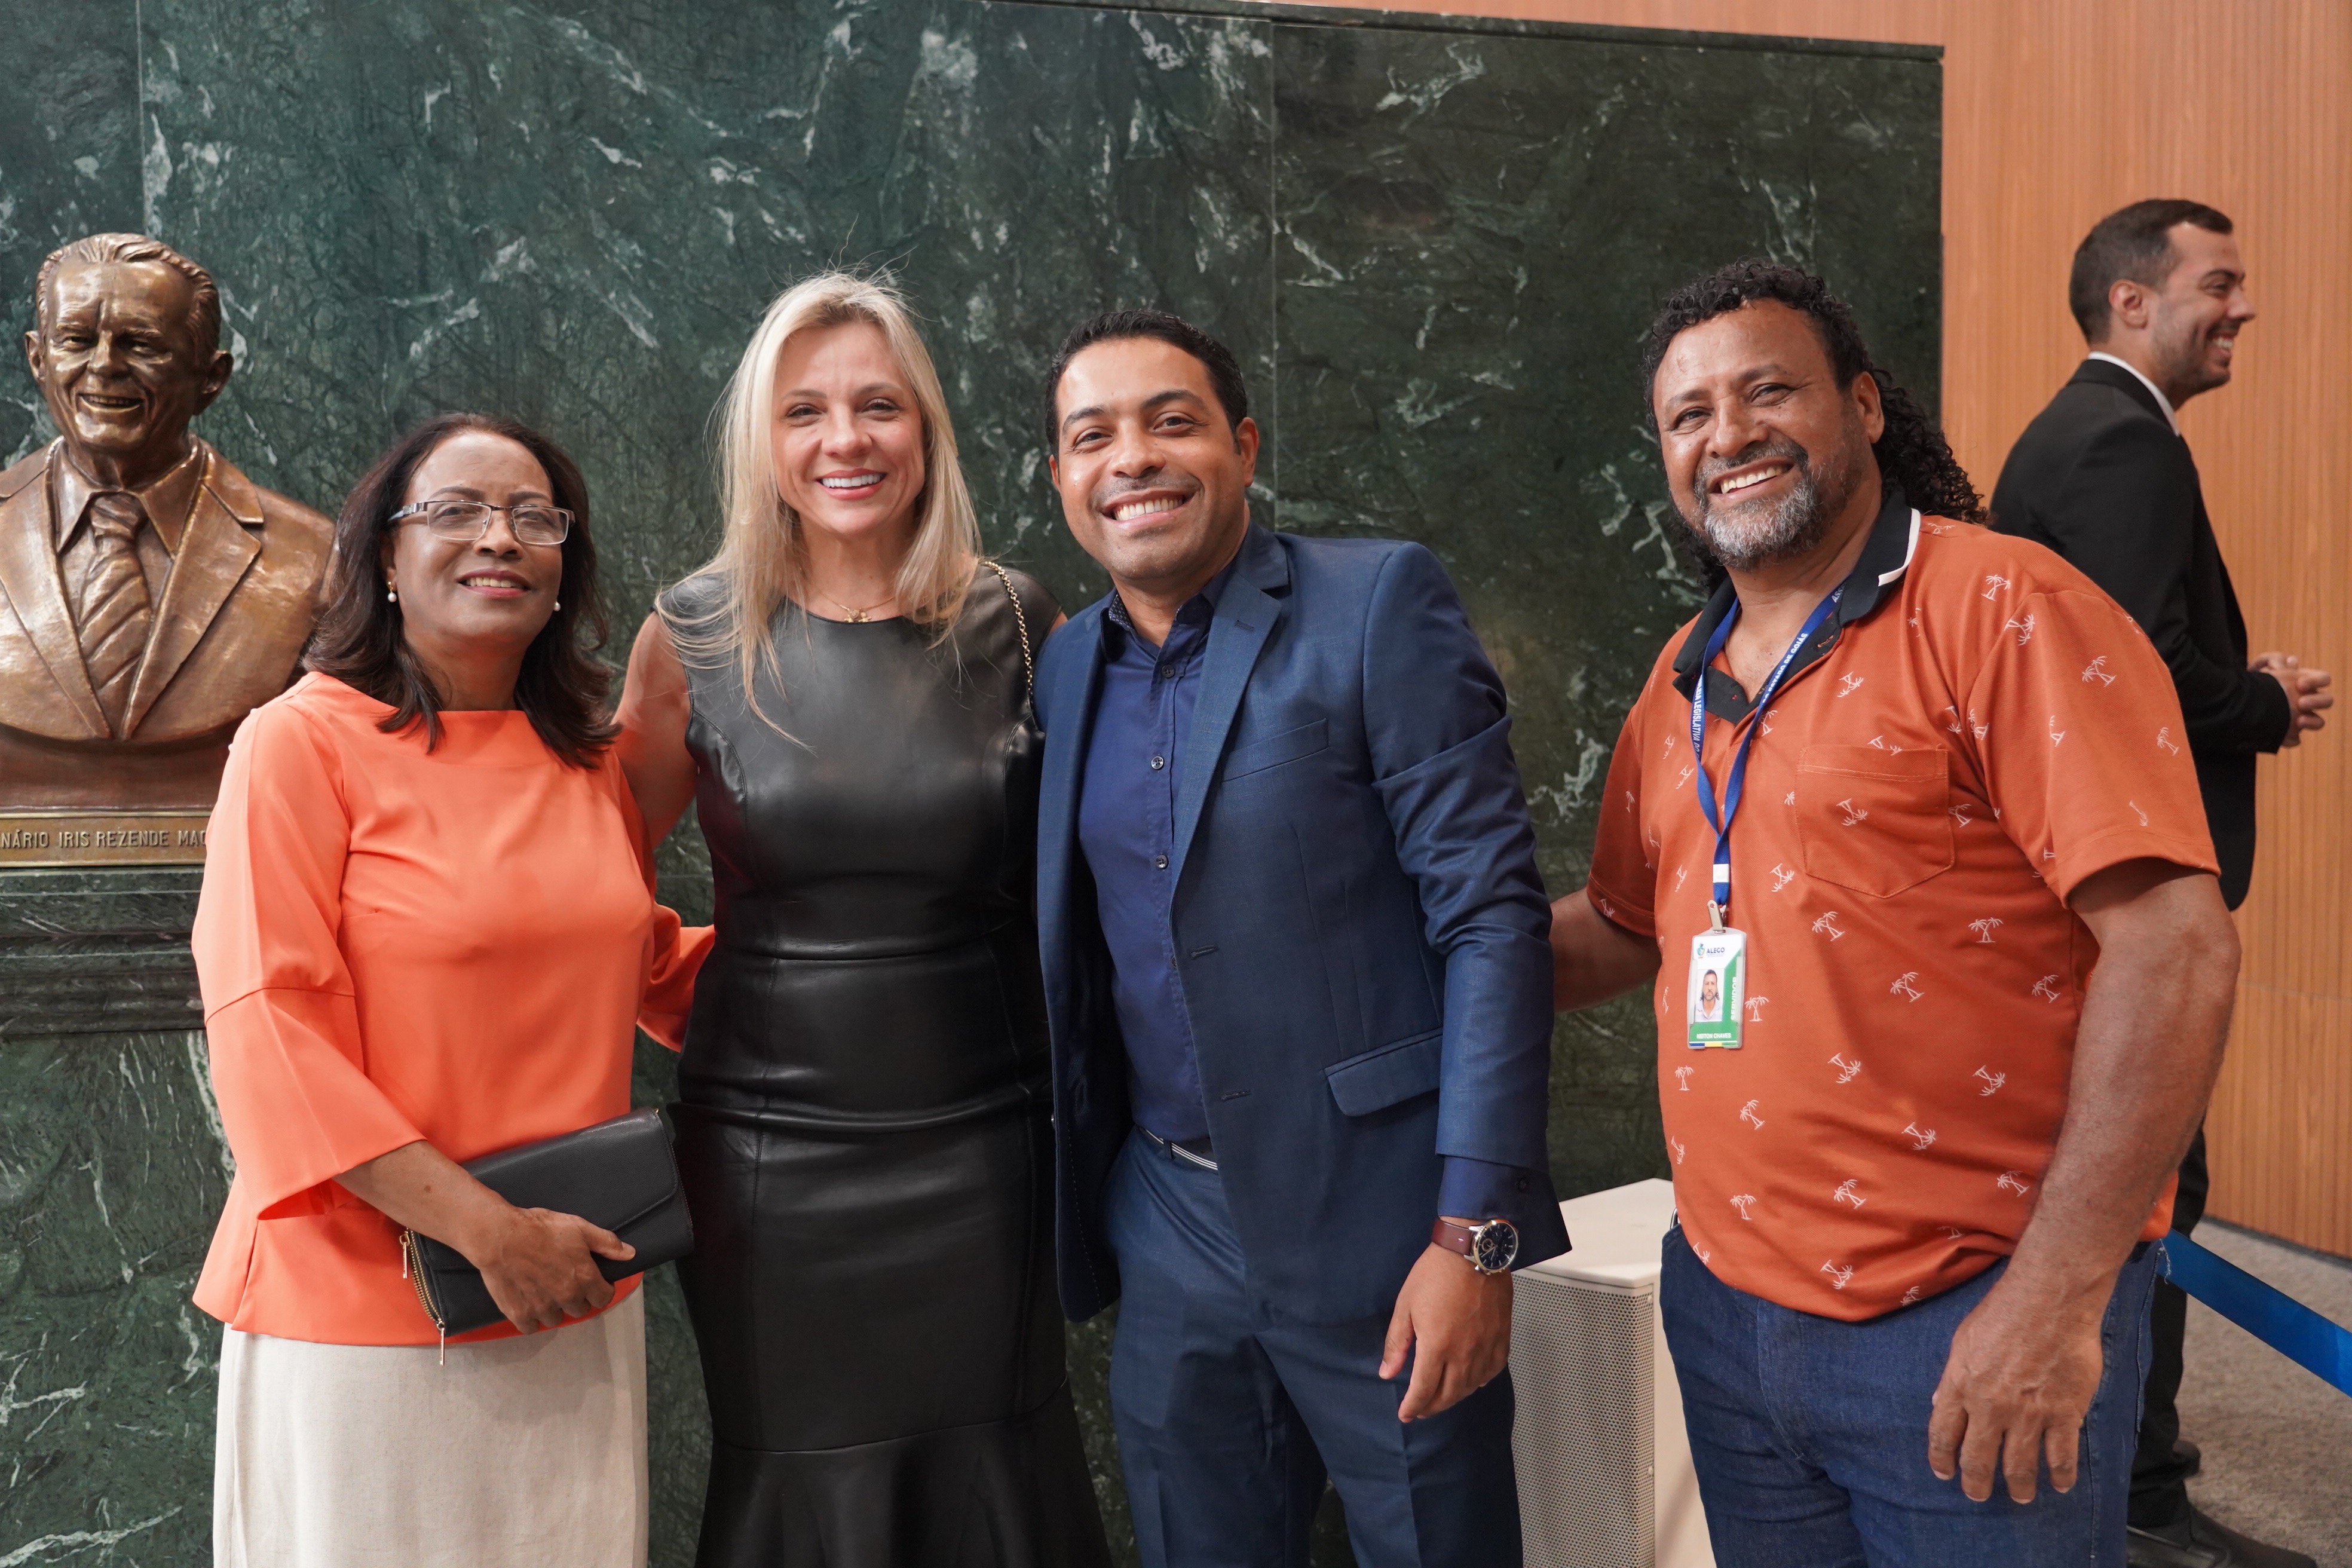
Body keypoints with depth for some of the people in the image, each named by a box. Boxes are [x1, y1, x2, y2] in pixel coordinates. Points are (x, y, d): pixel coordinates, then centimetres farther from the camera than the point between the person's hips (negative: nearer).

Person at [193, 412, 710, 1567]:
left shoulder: (592, 764, 8)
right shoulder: (302, 744, -10)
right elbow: (266, 1030, -15)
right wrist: (482, 1227, -18)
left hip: (577, 1302, 6)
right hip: (364, 1314, -5)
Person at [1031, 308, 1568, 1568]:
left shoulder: (1378, 603, -8)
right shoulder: (1063, 668, 8)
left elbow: (1491, 914, -13)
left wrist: (1475, 1232, -17)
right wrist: (1078, 1207, 7)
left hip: (1373, 1220, -4)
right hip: (1171, 1230, 5)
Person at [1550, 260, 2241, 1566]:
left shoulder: (2002, 611, -11)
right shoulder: (1688, 677, 9)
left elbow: (2176, 947, -17)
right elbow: (1622, 929, 19)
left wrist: (2056, 1294, -19)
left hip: (1971, 1328, -6)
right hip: (1726, 1304, 7)